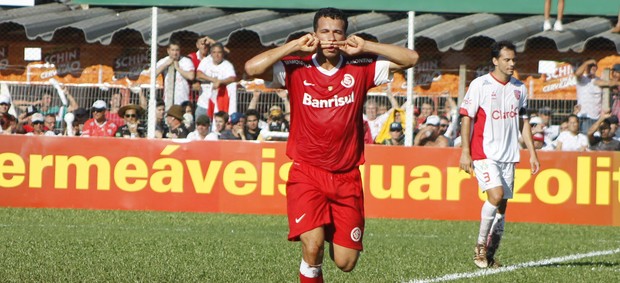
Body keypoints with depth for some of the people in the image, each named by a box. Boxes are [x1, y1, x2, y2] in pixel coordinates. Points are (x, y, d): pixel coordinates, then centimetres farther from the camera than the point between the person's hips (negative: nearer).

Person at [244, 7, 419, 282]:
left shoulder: (360, 69, 2)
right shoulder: (297, 69, -2)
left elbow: (410, 58, -1)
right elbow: (252, 68, -15)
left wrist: (364, 47, -8)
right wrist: (296, 46, -13)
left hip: (347, 177, 2)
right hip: (307, 174, -2)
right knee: (312, 246, -23)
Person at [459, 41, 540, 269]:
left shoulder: (519, 88, 12)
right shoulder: (480, 85, -4)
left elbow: (523, 122, 19)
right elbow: (466, 117, -5)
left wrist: (532, 153, 13)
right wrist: (465, 152, -11)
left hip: (508, 155, 6)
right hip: (484, 153, -5)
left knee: (502, 206, 3)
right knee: (496, 195, -22)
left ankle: (490, 255, 10)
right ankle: (480, 246, -7)